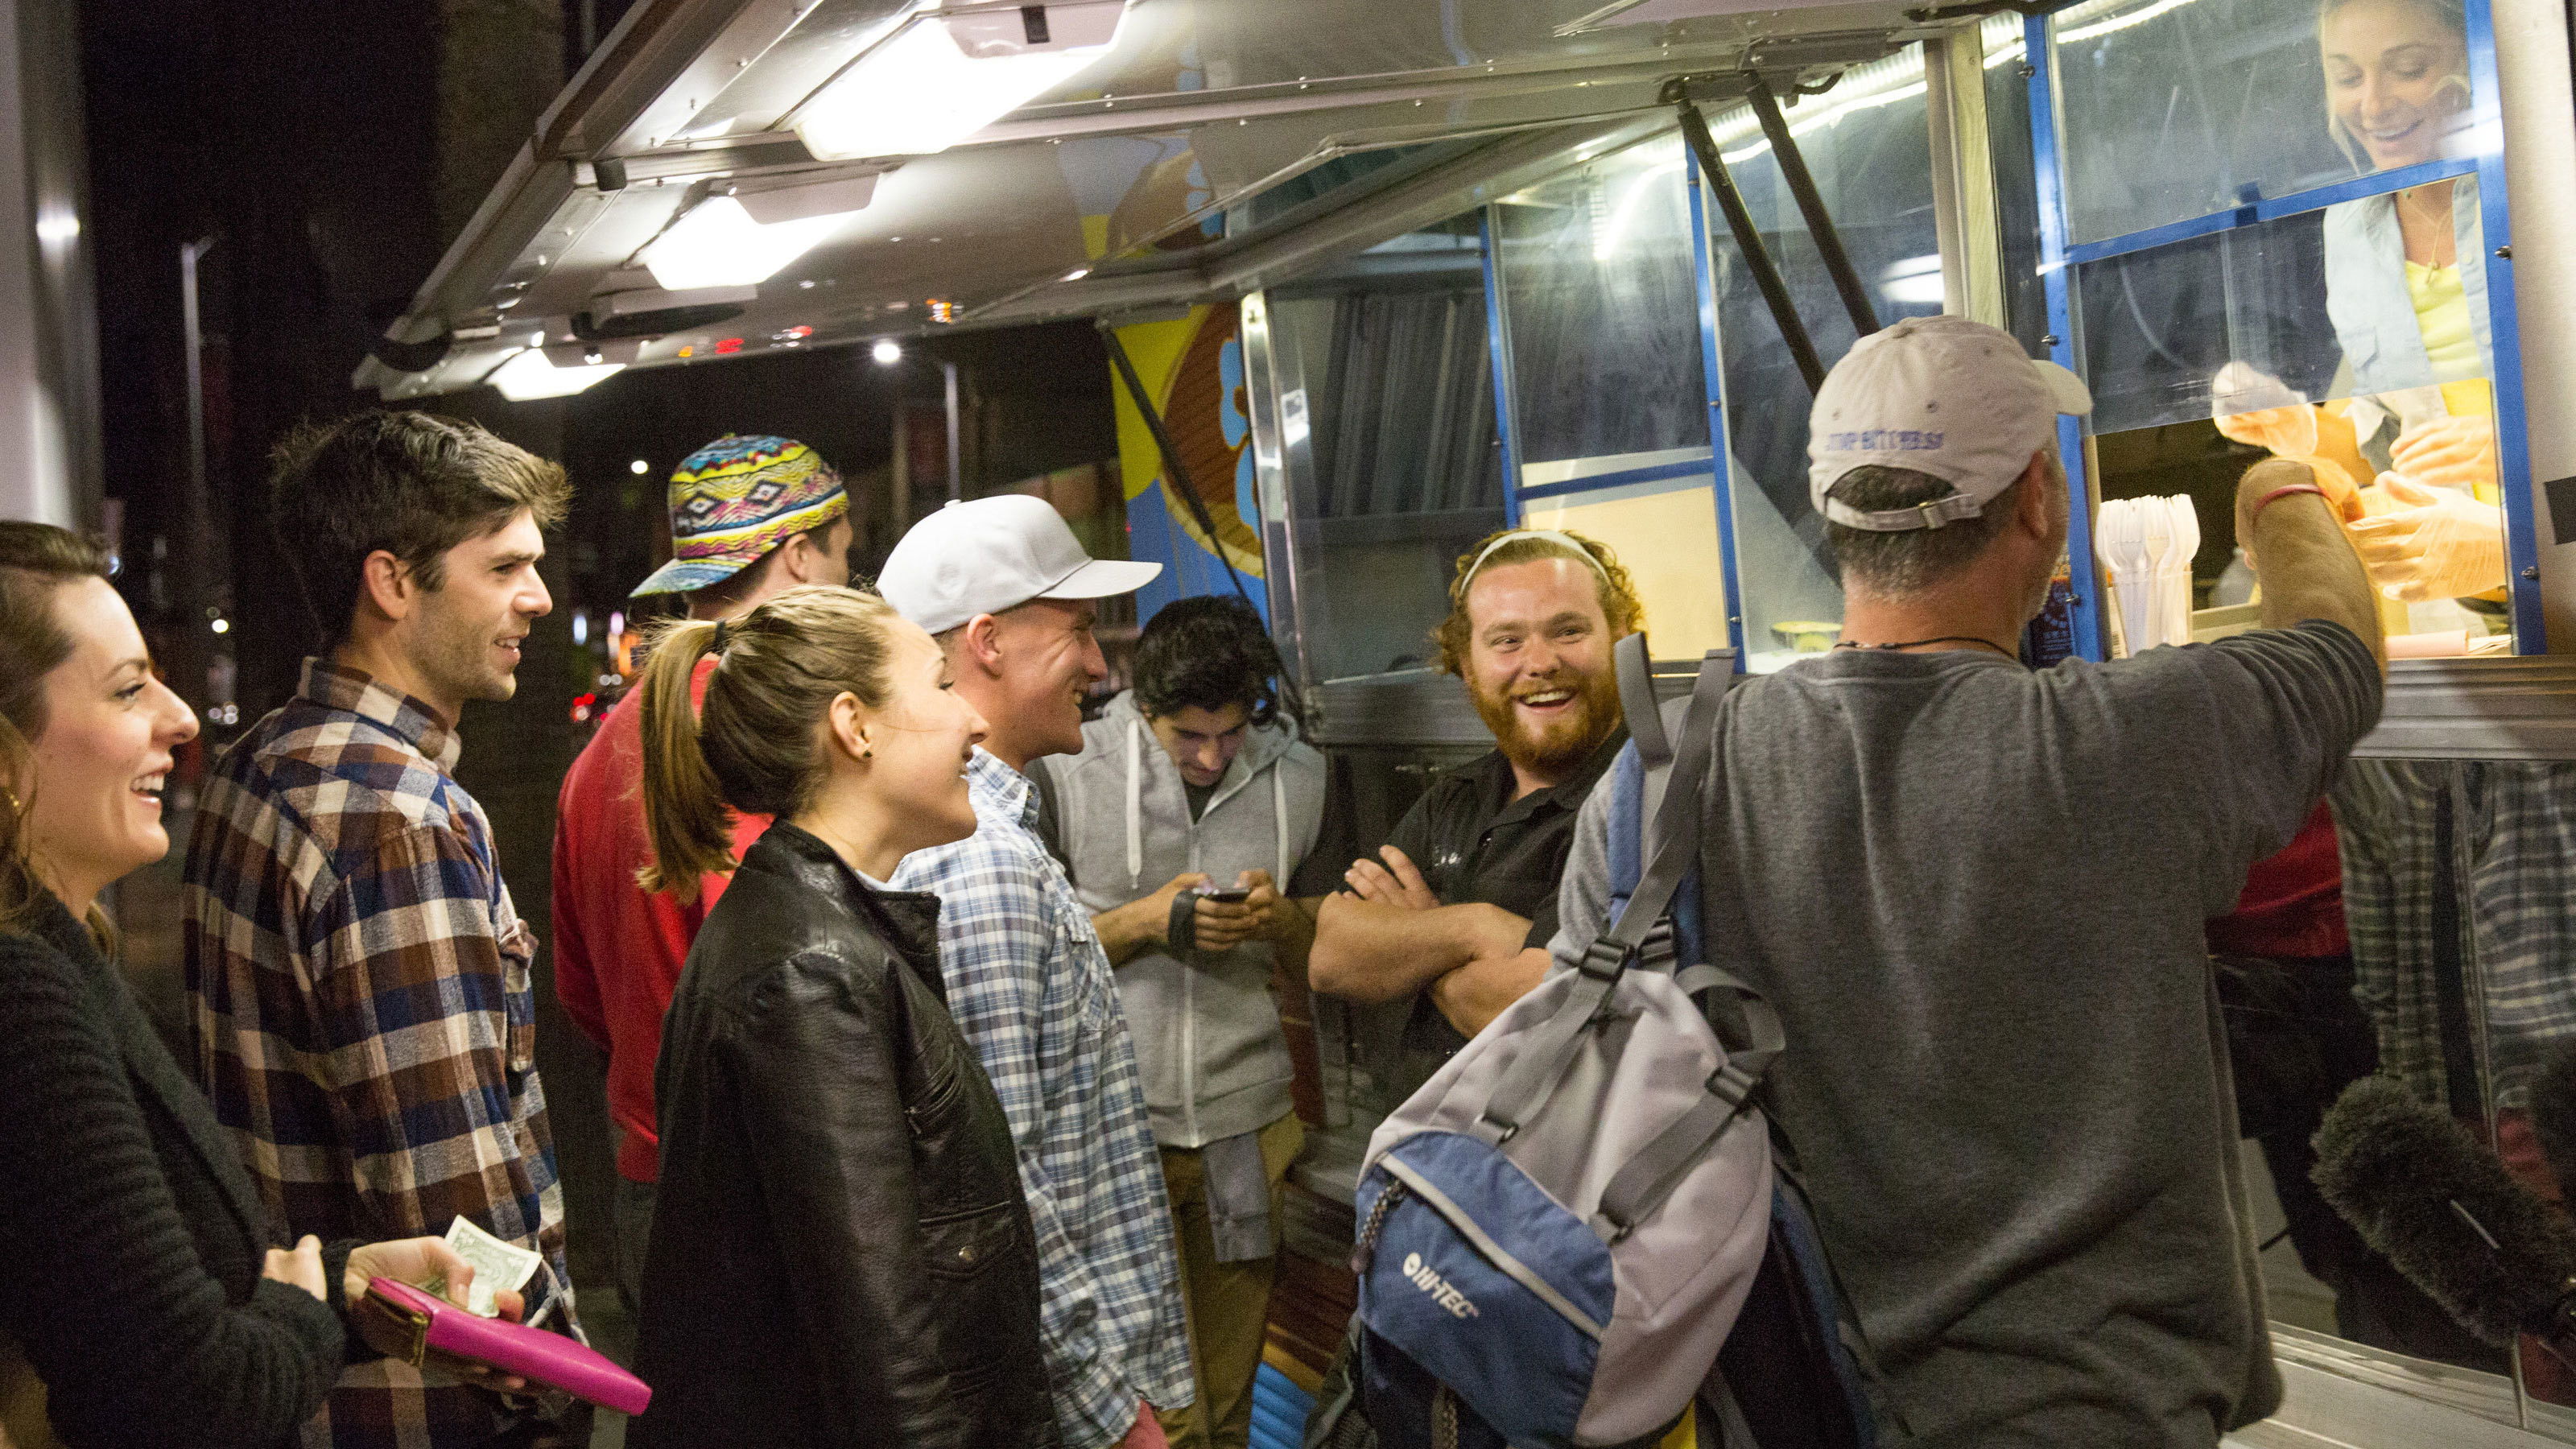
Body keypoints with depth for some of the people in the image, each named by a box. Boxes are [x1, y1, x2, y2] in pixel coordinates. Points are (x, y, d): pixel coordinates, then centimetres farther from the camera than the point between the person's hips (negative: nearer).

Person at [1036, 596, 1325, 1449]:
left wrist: (1281, 920, -10)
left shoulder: (1298, 776, 4)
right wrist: (1139, 922, -15)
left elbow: (1324, 960, 12)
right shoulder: (1068, 770, -6)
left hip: (1246, 1118, 3)